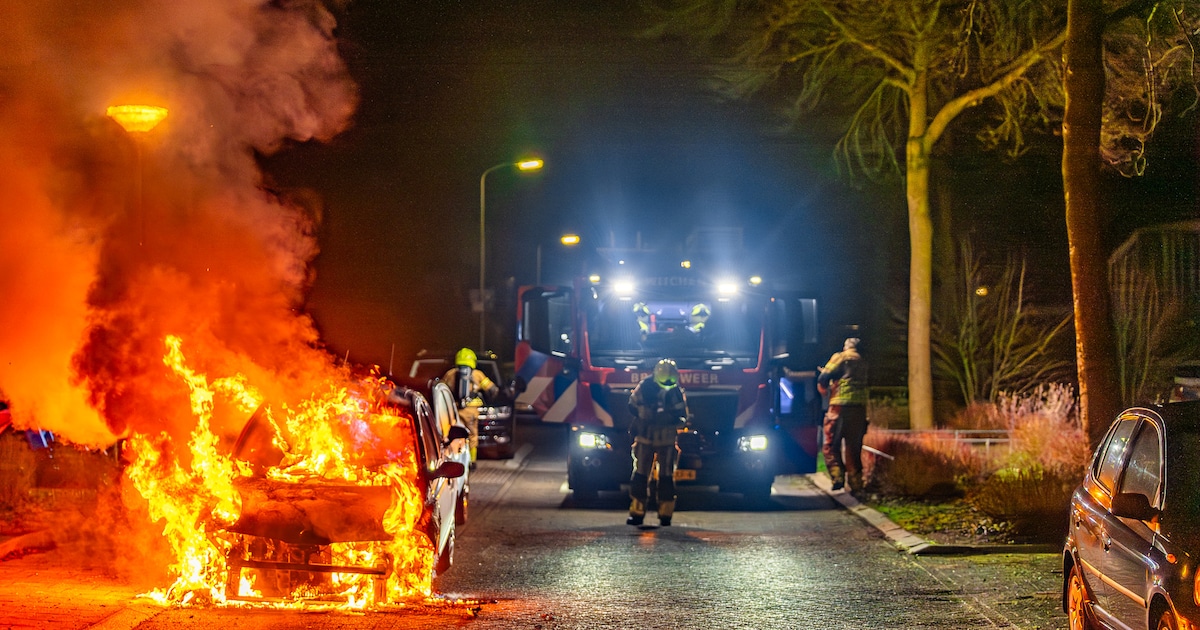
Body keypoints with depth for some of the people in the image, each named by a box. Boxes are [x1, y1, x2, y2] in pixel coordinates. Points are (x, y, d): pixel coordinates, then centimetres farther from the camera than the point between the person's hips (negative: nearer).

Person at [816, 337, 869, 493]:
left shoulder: (840, 358, 1)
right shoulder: (863, 363, 18)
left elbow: (823, 379, -5)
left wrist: (824, 389, 17)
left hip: (840, 406, -5)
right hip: (860, 408, 5)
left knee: (831, 445, 1)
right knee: (854, 447, 11)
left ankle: (837, 477, -14)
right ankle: (855, 483, 8)